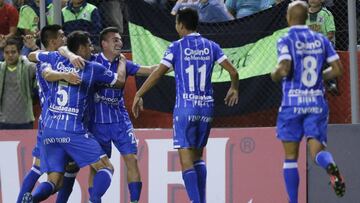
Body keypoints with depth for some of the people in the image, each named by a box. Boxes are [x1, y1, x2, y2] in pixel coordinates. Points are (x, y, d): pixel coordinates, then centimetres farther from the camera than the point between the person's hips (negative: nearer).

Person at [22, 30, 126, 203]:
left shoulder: (56, 59, 11)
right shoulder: (93, 69, 1)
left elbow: (31, 56, 29)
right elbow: (120, 81, 16)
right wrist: (122, 61, 35)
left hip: (49, 130, 5)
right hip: (73, 131, -5)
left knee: (54, 182, 8)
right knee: (106, 168, 4)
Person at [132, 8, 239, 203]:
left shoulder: (176, 47, -4)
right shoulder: (211, 47, 6)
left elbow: (157, 74, -6)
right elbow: (233, 72, 5)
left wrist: (138, 95, 3)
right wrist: (234, 89, 25)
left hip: (185, 107, -4)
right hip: (206, 107, 4)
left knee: (186, 159, -4)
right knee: (198, 155, 18)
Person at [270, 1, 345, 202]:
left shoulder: (286, 41, -5)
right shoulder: (321, 40, 8)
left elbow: (285, 69, -19)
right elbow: (338, 70, 5)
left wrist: (275, 75, 3)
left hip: (293, 103, -3)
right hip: (317, 102, 3)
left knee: (291, 156, 8)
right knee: (317, 149, -2)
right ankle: (331, 166, -37)